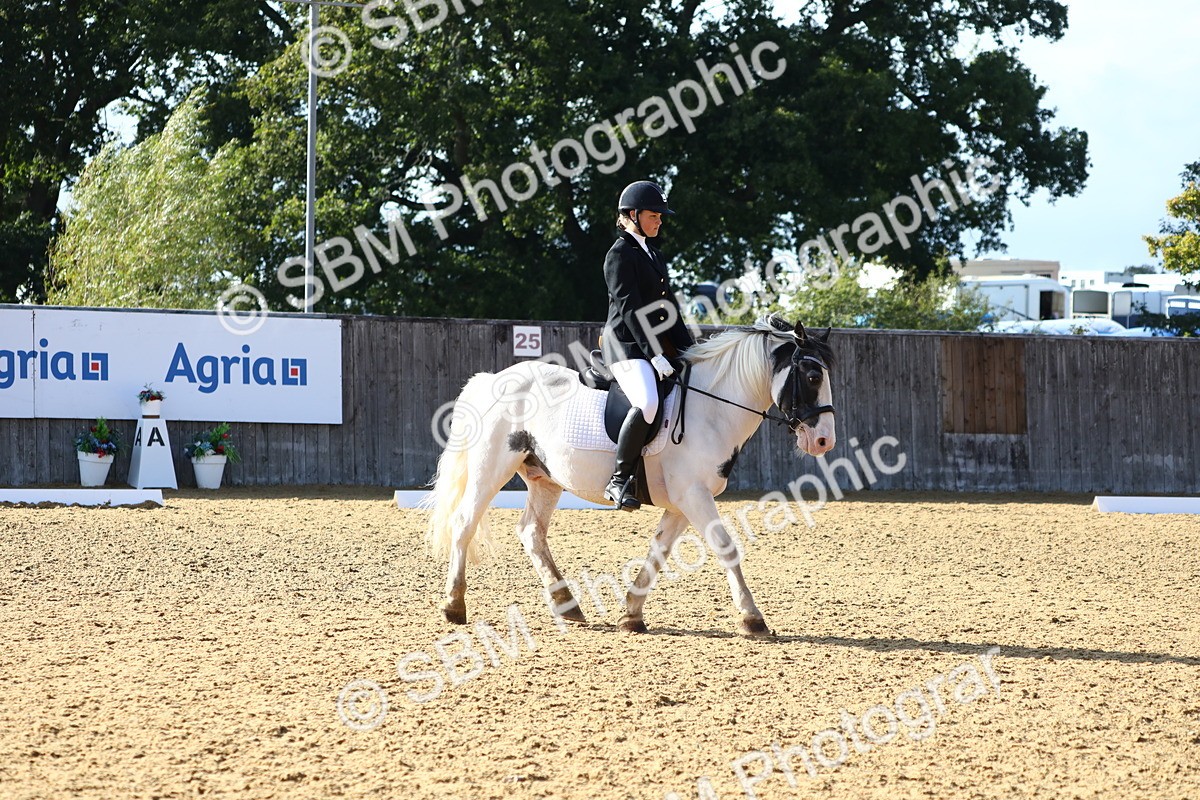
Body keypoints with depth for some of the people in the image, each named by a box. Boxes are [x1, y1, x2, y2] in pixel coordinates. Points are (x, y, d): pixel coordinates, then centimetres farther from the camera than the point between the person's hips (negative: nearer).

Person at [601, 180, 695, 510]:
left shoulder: (653, 254, 20)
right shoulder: (620, 254, -7)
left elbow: (669, 305, 19)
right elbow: (630, 309, -16)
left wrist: (687, 348, 9)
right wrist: (654, 355, -22)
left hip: (659, 343, 10)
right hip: (627, 344, -10)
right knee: (647, 403, -32)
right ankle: (619, 480, -26)